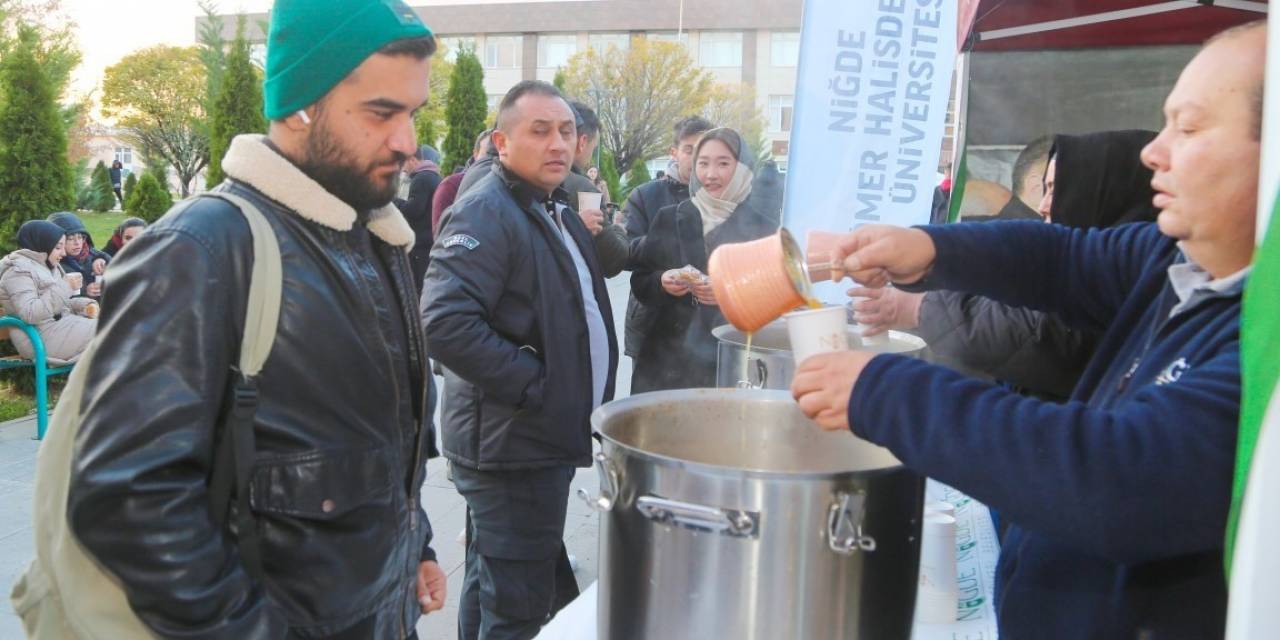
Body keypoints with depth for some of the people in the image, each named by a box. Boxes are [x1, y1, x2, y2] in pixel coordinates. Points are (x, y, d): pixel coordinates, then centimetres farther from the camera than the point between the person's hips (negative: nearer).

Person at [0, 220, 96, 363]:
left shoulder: (47, 266, 17)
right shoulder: (18, 270, -12)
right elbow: (29, 314, -24)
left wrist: (82, 305, 1)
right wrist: (65, 287, -24)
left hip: (60, 322, 9)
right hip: (40, 337, -9)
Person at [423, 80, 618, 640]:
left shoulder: (554, 211, 14)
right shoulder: (485, 215, -17)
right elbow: (446, 323, -29)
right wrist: (535, 383, -24)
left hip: (542, 438, 10)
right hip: (512, 445, -9)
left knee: (492, 589, 23)